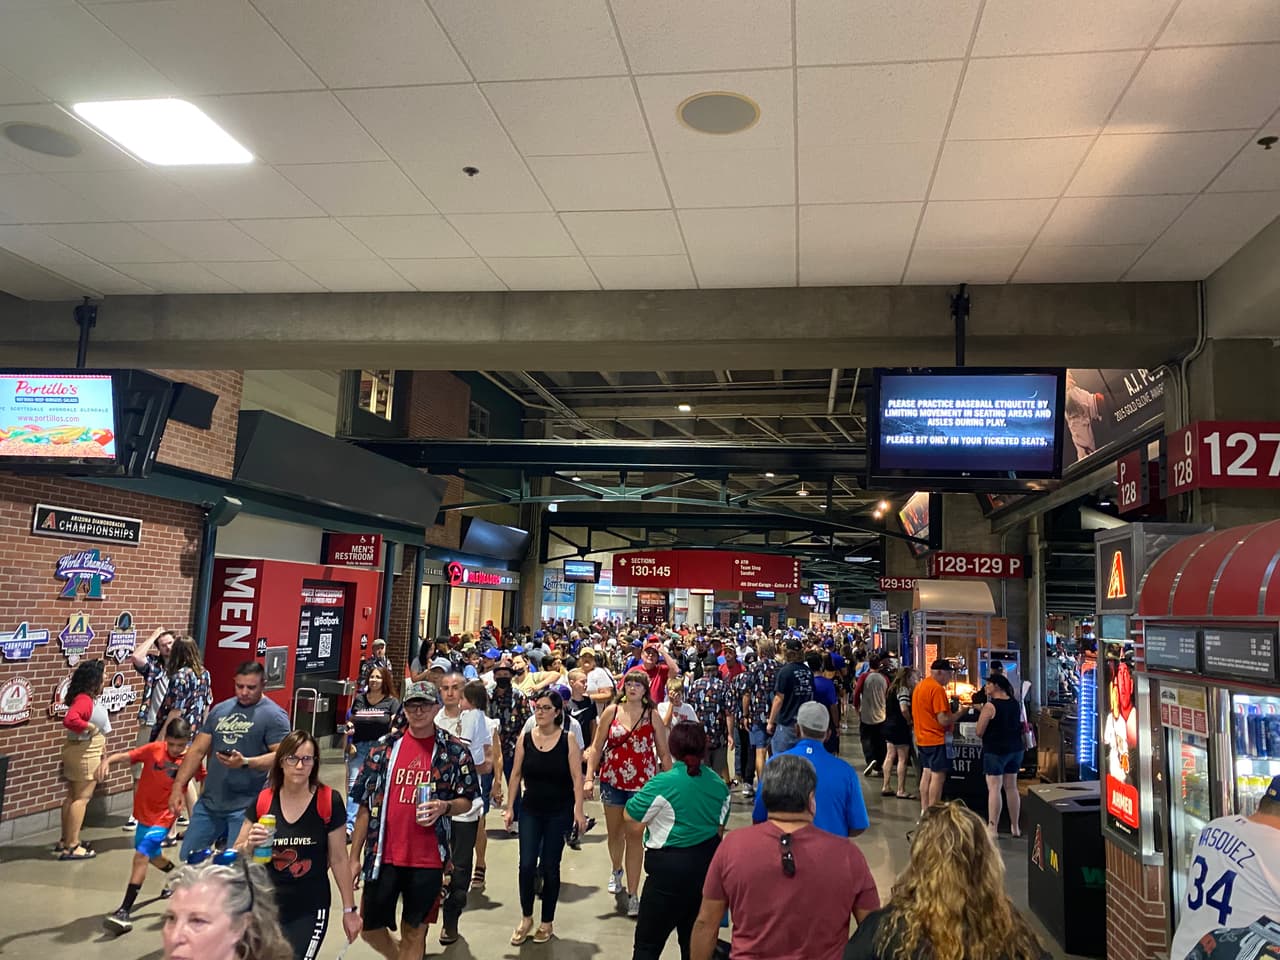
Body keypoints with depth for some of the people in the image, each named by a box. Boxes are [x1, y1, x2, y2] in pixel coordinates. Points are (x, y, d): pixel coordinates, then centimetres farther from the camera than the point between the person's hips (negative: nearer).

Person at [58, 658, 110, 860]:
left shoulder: (87, 698, 8)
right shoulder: (84, 700, -22)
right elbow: (69, 719, -39)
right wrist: (89, 726, -26)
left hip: (78, 751, 10)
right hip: (85, 753, -10)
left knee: (72, 796, 16)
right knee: (81, 798, -6)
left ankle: (65, 841, 24)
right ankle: (72, 847, -4)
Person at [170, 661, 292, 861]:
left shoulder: (274, 715, -8)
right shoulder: (219, 710, 11)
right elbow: (197, 751, 13)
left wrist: (245, 762, -28)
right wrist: (178, 786, 5)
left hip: (246, 807, -6)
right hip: (209, 802, 6)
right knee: (188, 857, 12)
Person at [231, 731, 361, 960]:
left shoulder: (329, 801, -12)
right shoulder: (262, 801, -5)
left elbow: (339, 859, -5)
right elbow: (236, 857, 3)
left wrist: (349, 909, -1)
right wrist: (249, 845, -19)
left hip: (311, 909, -3)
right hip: (267, 905, 3)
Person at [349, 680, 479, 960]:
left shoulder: (454, 752, -1)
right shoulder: (384, 748, 3)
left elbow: (466, 800, 5)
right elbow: (365, 806, 6)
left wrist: (444, 807, -17)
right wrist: (354, 857, 5)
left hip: (428, 858, -2)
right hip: (383, 856, 2)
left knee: (414, 931, 8)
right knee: (370, 928, 9)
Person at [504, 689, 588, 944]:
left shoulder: (567, 740, -8)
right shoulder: (525, 739, -2)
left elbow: (577, 777, -9)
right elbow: (516, 774, 5)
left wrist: (578, 810, -16)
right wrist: (510, 807, 4)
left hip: (559, 812, -2)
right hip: (530, 810, 2)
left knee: (550, 867, 5)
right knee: (526, 864, -4)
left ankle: (547, 922, 21)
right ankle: (526, 918, 17)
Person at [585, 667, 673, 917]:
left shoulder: (652, 716, -3)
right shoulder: (611, 711, -2)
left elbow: (664, 753, 1)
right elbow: (596, 747, 2)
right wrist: (589, 778, -4)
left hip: (642, 783, -2)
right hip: (612, 781, 2)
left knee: (635, 836, -2)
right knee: (615, 832, 17)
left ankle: (633, 894, 6)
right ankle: (616, 871, 46)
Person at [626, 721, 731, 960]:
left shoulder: (664, 783, -18)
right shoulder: (718, 784, 2)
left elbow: (630, 815, -11)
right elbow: (720, 828, 12)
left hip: (670, 869, -6)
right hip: (707, 865, 6)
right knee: (694, 939, 19)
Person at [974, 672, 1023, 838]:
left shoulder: (990, 706, -15)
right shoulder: (1015, 704, 6)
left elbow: (979, 732, -13)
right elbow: (1021, 727, 16)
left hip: (995, 751, -7)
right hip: (1015, 749, 7)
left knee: (994, 789, -4)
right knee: (1012, 788, 14)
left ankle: (992, 828, -4)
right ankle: (1015, 827, 21)